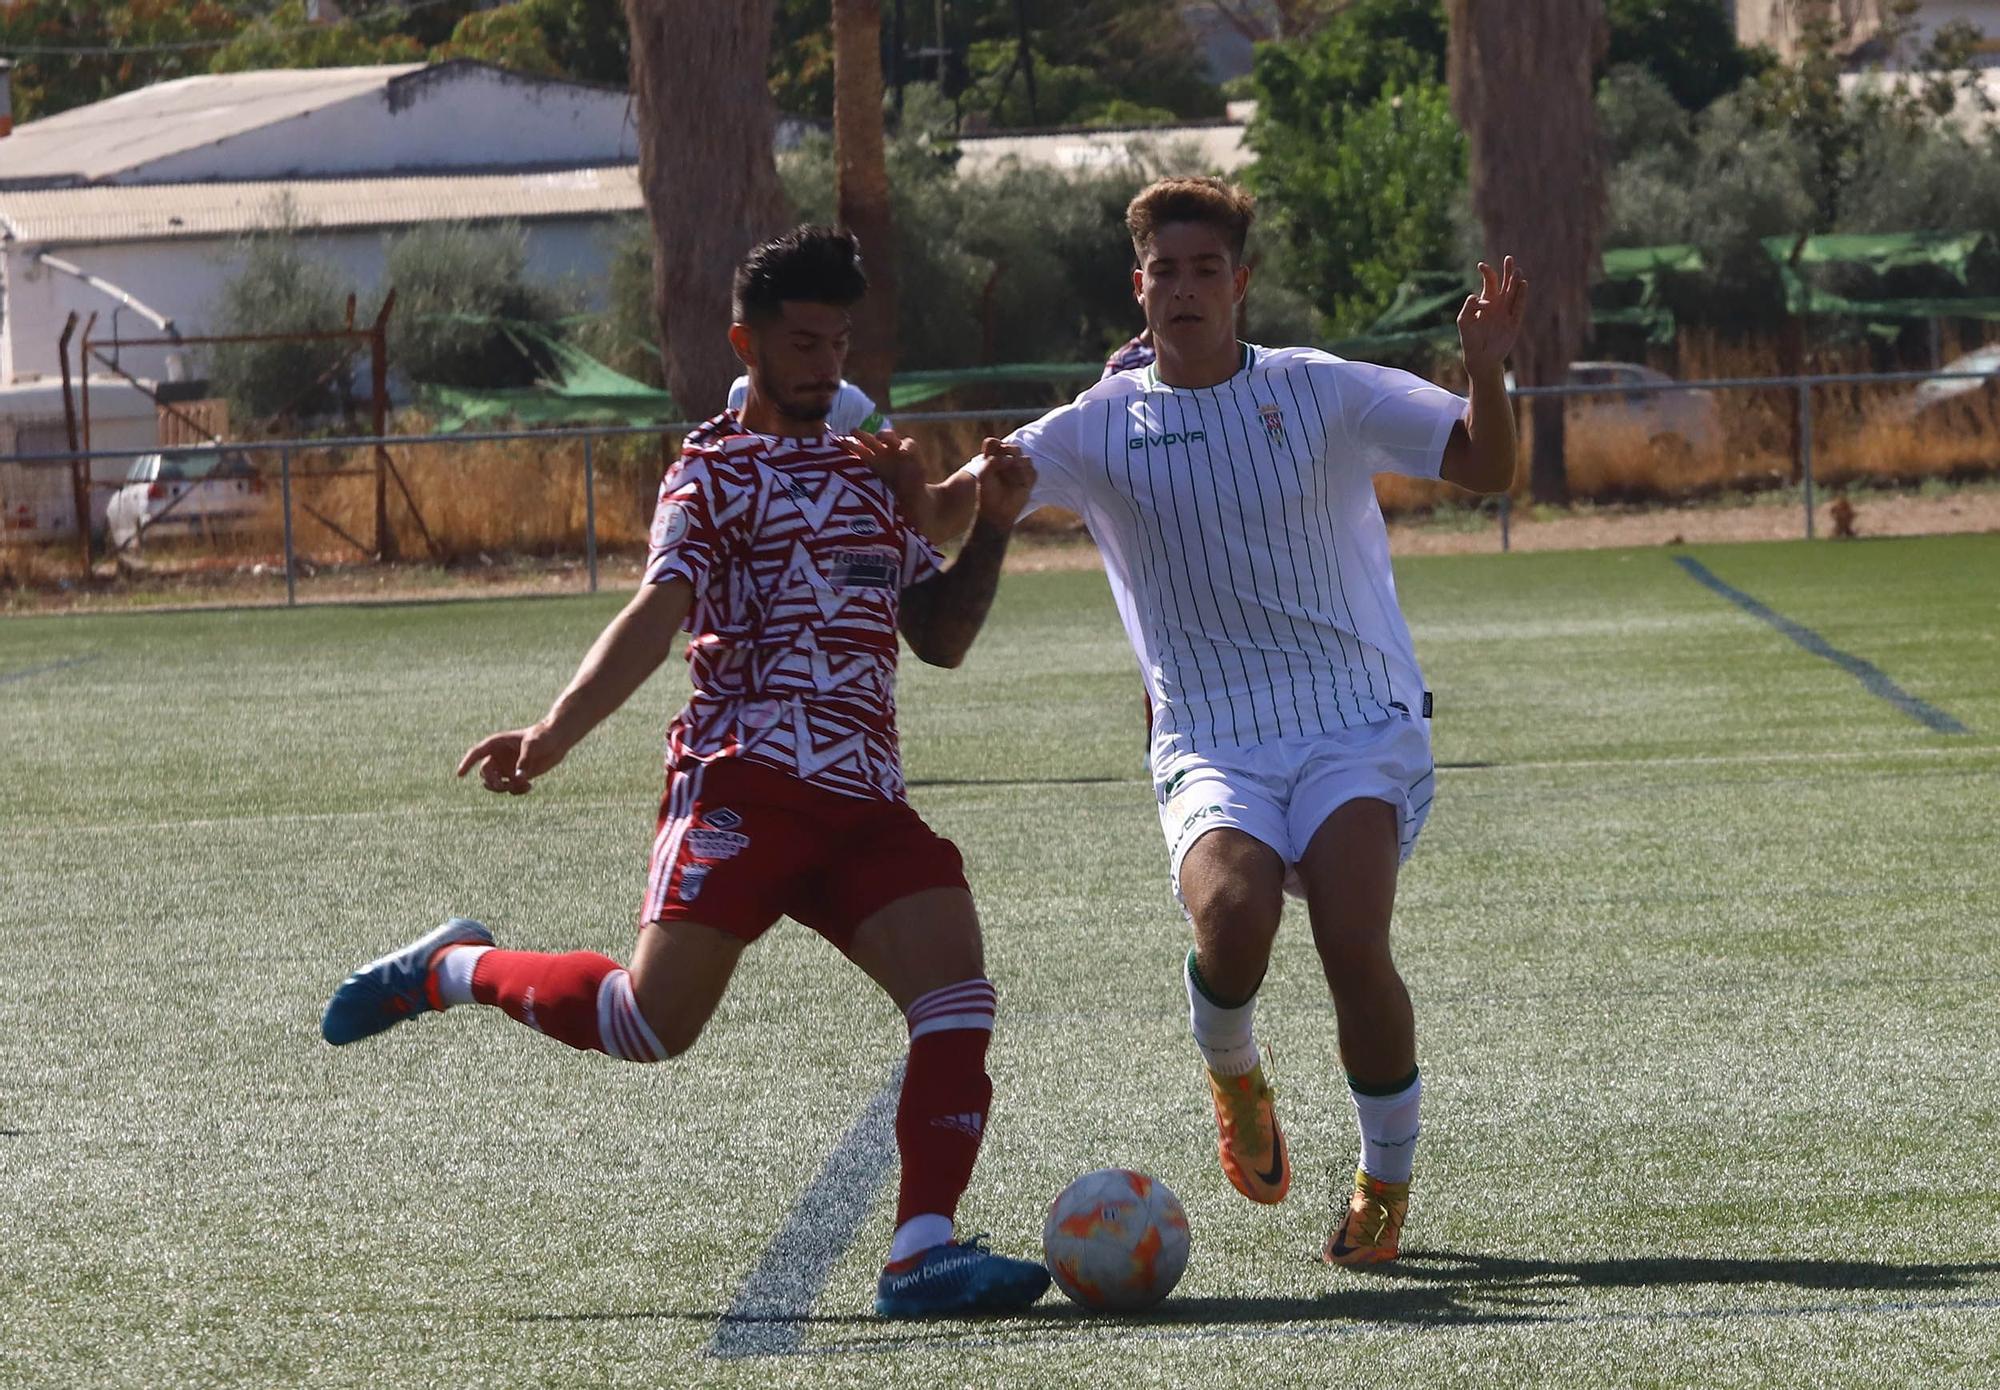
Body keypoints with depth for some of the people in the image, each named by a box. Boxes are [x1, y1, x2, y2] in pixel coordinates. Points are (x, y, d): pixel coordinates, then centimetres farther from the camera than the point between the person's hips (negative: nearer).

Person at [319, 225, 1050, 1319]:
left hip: (864, 803, 6)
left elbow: (941, 637, 27)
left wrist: (991, 530, 11)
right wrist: (555, 732, -23)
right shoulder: (716, 470, 6)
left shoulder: (873, 475, 26)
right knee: (654, 1018, -15)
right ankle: (452, 970, 11)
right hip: (745, 779, -6)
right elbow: (658, 612, -8)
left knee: (957, 992, -15)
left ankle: (923, 1251, -17)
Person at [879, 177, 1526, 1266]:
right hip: (1211, 746, 1)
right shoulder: (1101, 429, 5)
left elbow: (1484, 468, 6)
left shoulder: (1321, 393, 4)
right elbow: (941, 510, 1)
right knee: (1233, 912, -30)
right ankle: (1231, 1073, 6)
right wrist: (894, 479, -22)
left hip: (1359, 726, -1)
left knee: (1353, 943, -24)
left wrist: (1485, 368, -13)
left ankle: (1386, 1185, -1)